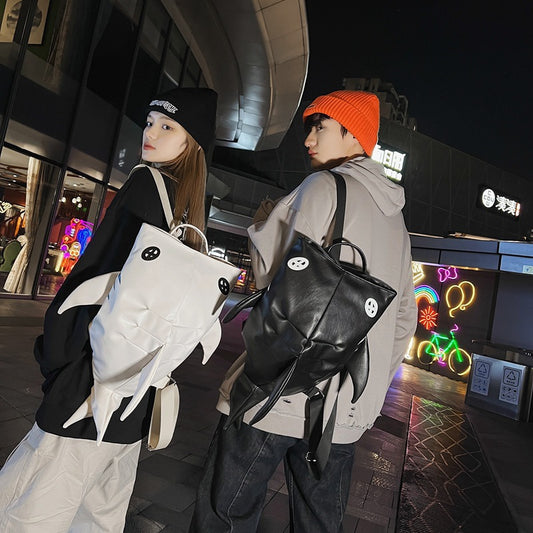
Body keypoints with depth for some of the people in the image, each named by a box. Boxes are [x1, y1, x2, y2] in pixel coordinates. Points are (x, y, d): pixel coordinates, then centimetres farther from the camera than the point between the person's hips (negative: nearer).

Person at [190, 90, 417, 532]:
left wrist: (262, 221, 9)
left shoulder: (326, 187, -6)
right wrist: (371, 385, 25)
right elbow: (404, 318, 19)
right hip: (346, 412, 8)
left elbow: (274, 274, -10)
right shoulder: (394, 216, 18)